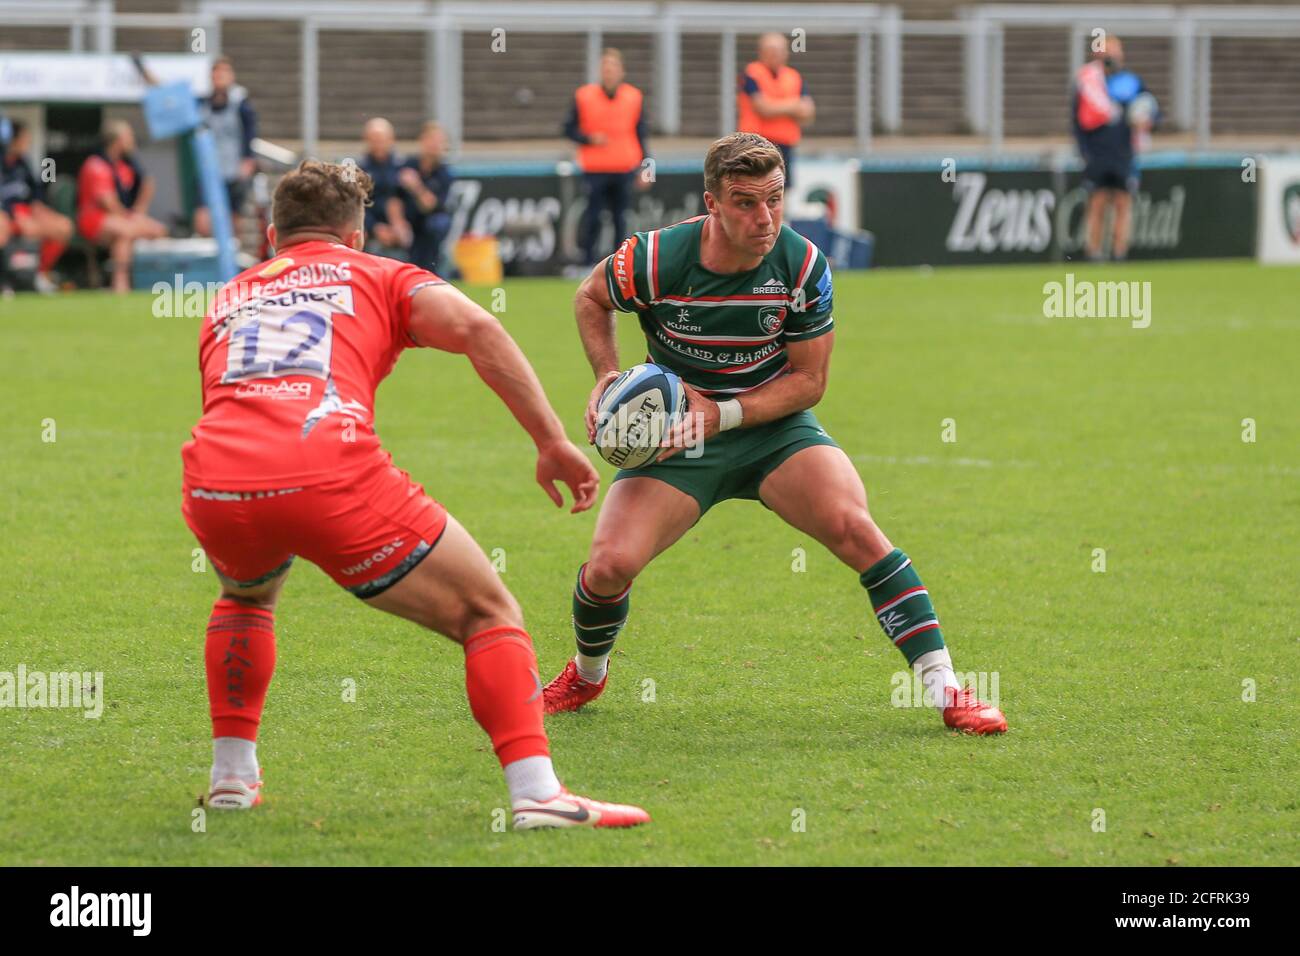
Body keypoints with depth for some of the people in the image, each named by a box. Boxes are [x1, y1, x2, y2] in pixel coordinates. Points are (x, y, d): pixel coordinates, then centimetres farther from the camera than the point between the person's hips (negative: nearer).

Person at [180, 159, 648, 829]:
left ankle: (231, 776, 34)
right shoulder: (378, 276, 24)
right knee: (488, 614, 9)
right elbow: (475, 328, 5)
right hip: (332, 473, -4)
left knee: (245, 597, 40)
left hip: (213, 484, 4)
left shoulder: (227, 301, 34)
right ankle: (536, 792, -7)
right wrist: (553, 442, 4)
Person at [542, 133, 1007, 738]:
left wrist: (723, 413, -20)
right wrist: (607, 377, -11)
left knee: (853, 529, -25)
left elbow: (808, 380, -8)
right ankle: (586, 675, 18)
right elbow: (591, 299, 4)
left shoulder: (803, 266, -17)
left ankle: (944, 689, -19)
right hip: (677, 438, 0)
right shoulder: (654, 260, -20)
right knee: (610, 564, -17)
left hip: (774, 427, 0)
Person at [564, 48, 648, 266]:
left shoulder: (633, 97, 6)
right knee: (592, 217, -4)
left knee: (620, 218, 2)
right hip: (594, 170, -1)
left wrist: (644, 168, 7)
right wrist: (589, 138, -13)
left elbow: (640, 134, 11)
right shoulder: (584, 96, 1)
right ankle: (587, 263, 4)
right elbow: (569, 129, 5)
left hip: (623, 169, 1)